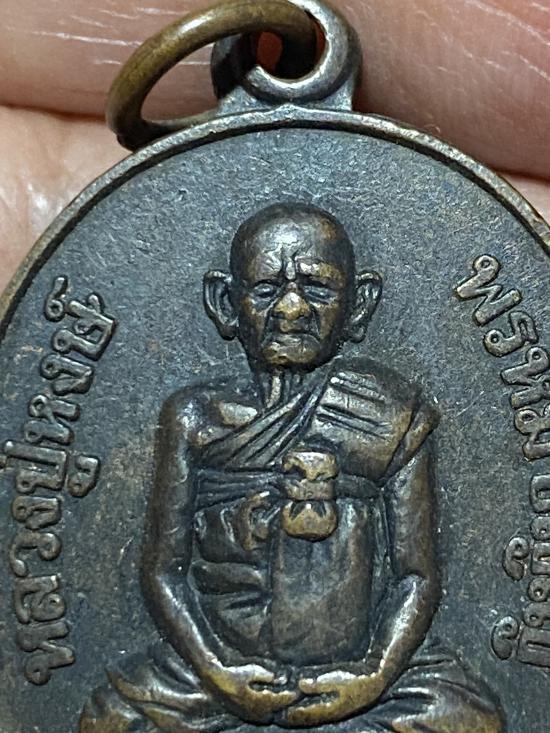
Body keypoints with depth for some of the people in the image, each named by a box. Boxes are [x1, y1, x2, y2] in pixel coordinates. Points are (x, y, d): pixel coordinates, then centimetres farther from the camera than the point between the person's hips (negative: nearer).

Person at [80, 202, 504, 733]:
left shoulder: (394, 419, 0)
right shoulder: (196, 418, 0)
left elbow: (417, 575, 1)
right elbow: (163, 569, 1)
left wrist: (376, 674, -13)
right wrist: (217, 671, -12)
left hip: (360, 664, 1)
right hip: (220, 663, 0)